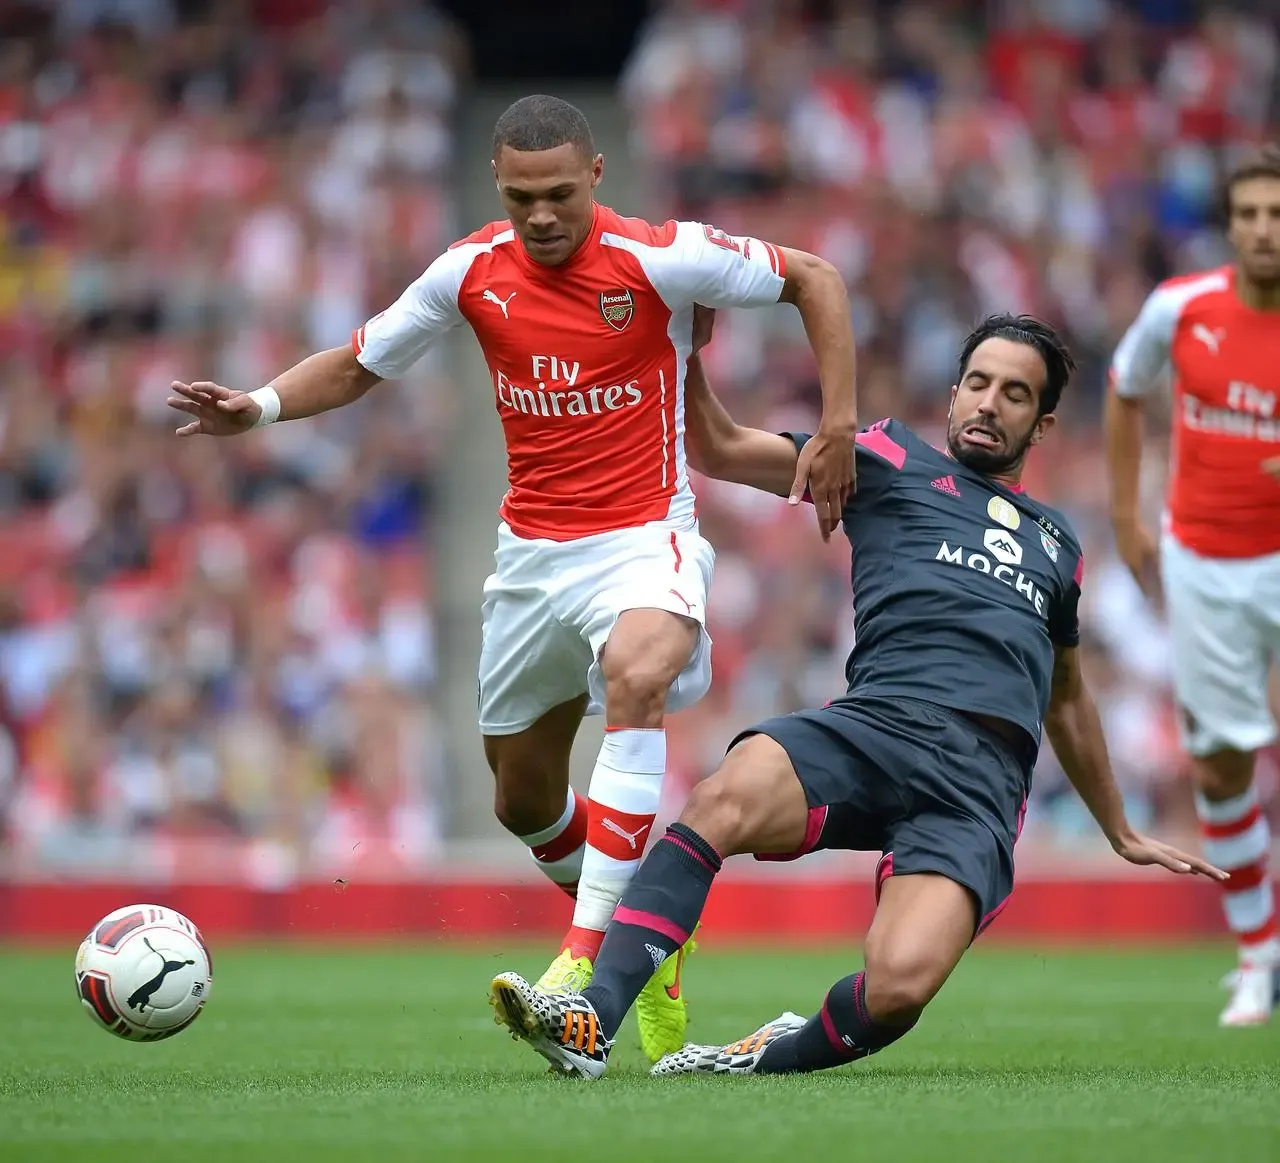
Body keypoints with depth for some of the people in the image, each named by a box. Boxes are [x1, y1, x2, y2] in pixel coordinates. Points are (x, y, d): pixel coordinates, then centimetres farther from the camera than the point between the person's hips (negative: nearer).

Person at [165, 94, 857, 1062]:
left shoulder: (660, 259, -13)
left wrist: (837, 428, -8)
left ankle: (589, 956, -39)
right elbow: (359, 365, 11)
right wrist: (259, 406, -7)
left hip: (643, 537, -5)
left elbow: (815, 278, -3)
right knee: (524, 802, 12)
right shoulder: (473, 270, -1)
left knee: (637, 681, -37)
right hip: (530, 552, 5)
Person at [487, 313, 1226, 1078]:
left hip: (983, 778, 1)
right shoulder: (891, 460, 22)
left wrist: (1122, 834, 49)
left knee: (900, 986, -29)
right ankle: (594, 1022, -40)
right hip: (876, 727, -1)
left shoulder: (1056, 542, 31)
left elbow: (1066, 699, 43)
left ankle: (776, 1055, 0)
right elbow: (722, 449, 16)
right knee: (725, 799, -36)